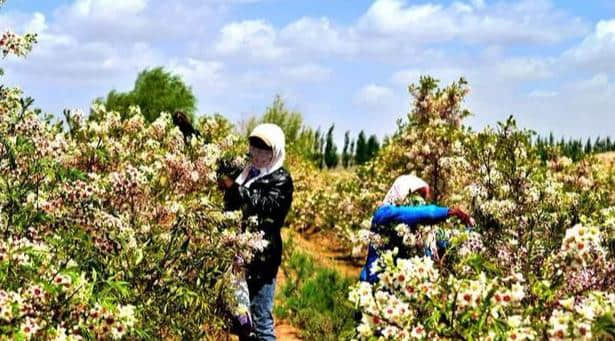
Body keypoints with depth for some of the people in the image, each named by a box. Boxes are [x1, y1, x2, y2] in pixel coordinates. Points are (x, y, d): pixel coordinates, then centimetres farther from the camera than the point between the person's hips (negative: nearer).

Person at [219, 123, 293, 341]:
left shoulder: (280, 179, -6)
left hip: (261, 258, -7)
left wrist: (234, 188, -23)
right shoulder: (244, 171, 13)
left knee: (260, 322, -6)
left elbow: (264, 205, -22)